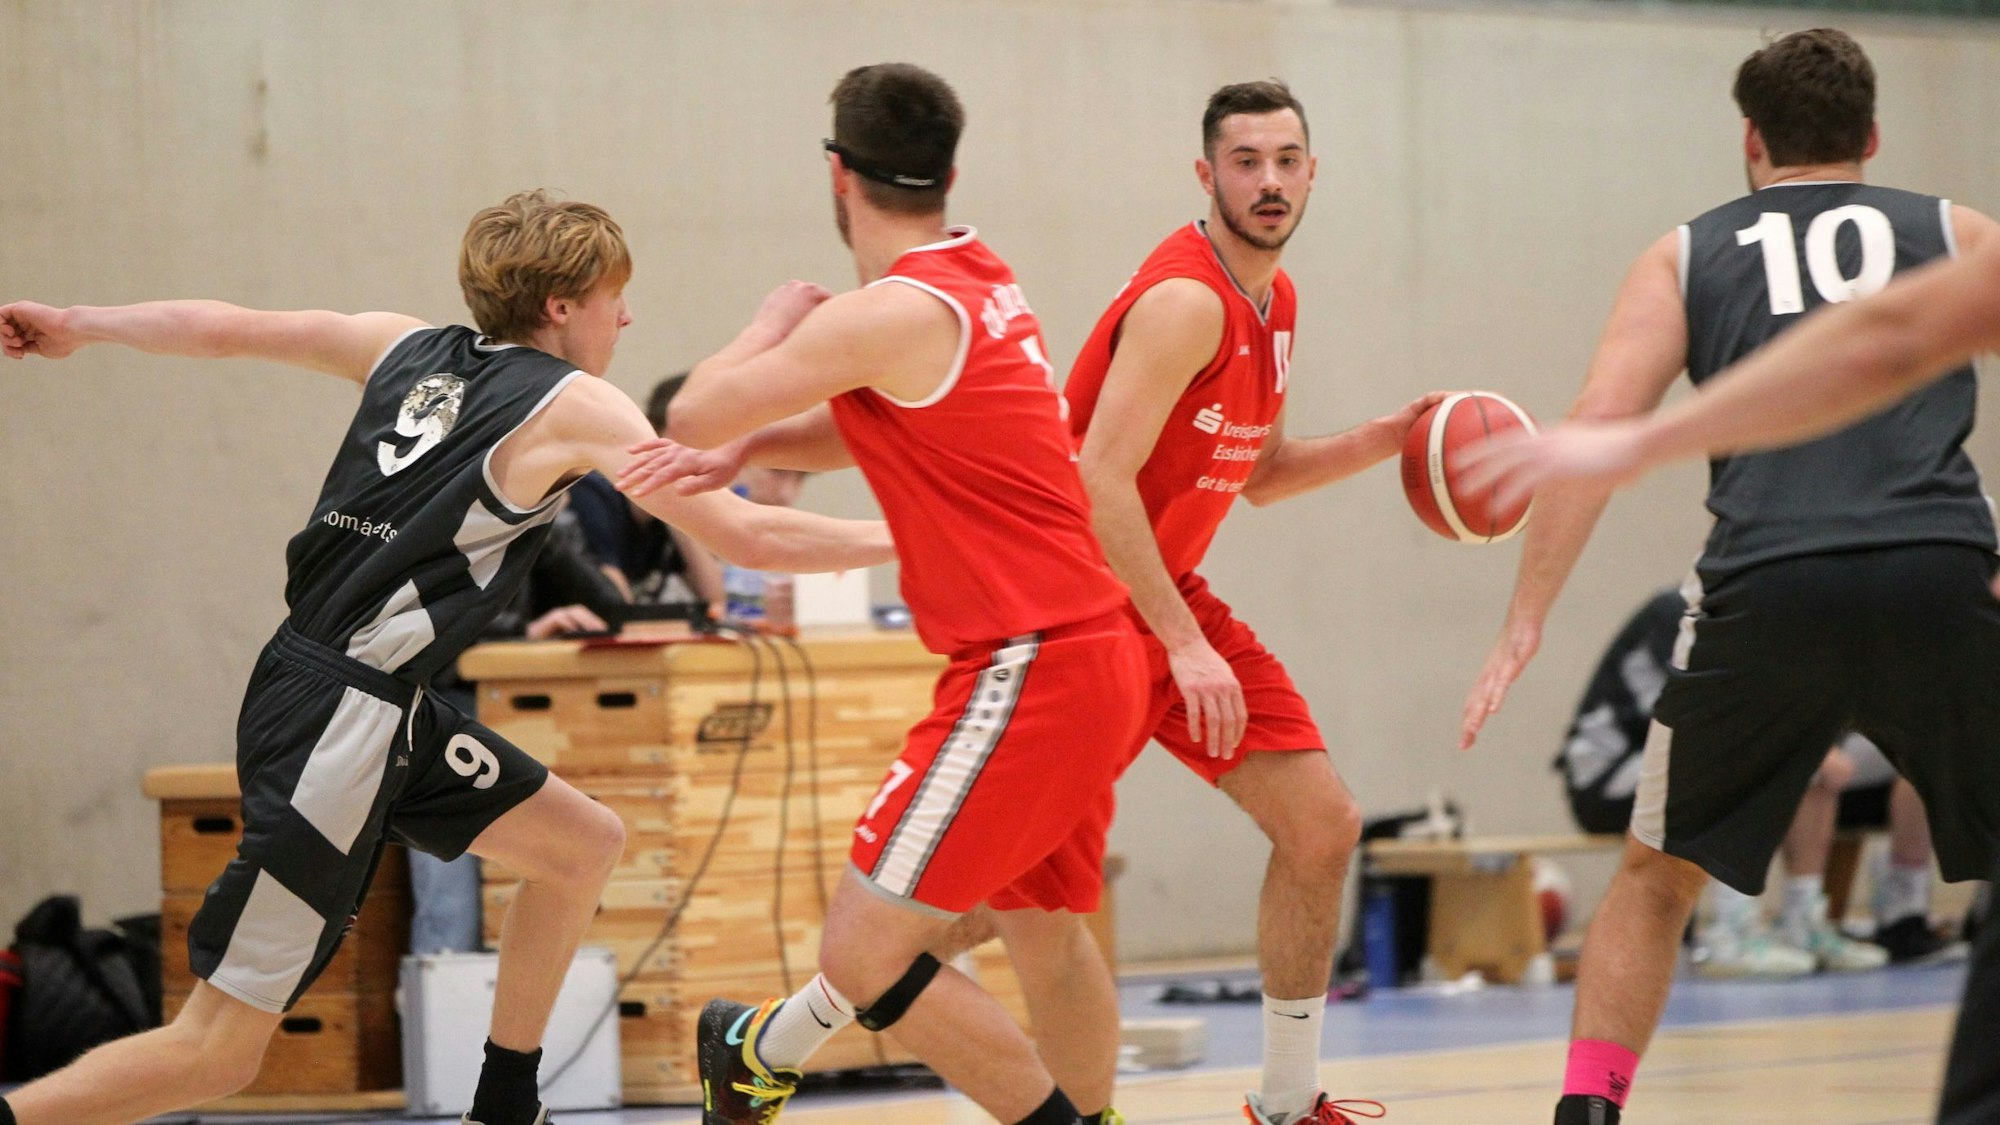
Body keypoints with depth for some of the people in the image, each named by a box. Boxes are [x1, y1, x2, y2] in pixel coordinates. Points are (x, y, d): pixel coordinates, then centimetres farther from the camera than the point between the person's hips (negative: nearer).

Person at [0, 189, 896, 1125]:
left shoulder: (406, 348, 9)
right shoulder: (573, 407, -10)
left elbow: (227, 328, 14)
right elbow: (744, 536, -10)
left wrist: (78, 326, 27)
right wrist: (898, 540, 1)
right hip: (337, 723, -9)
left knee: (584, 845, 20)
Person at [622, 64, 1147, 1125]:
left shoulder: (895, 314, -17)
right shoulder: (979, 280, 10)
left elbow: (691, 412, -11)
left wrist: (779, 318, 6)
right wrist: (743, 451, 10)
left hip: (1026, 671, -10)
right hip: (1092, 652, 10)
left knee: (866, 951, -11)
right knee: (1040, 924, 27)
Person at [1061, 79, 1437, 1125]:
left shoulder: (1273, 303, 9)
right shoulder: (1186, 299, -20)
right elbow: (1100, 482, -27)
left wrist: (1383, 441, 8)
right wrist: (1183, 646, -28)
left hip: (1174, 596, 9)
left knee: (1322, 825, 6)